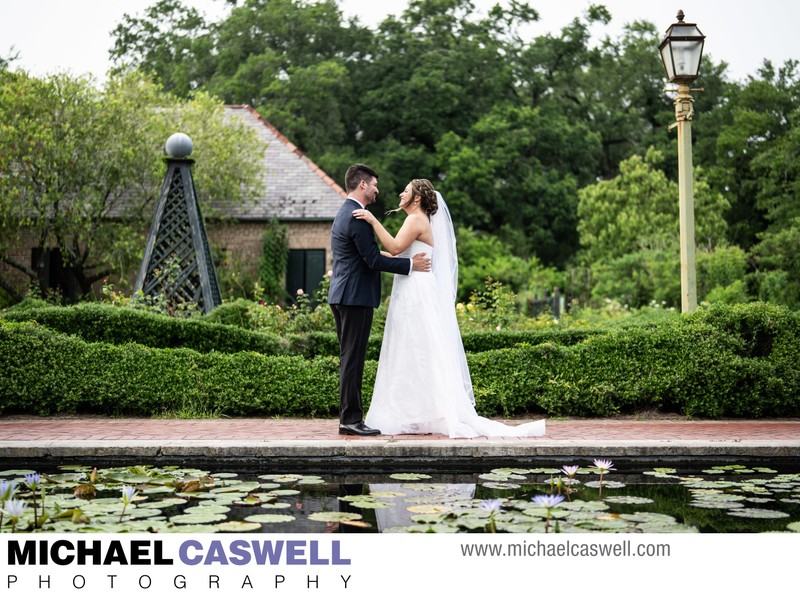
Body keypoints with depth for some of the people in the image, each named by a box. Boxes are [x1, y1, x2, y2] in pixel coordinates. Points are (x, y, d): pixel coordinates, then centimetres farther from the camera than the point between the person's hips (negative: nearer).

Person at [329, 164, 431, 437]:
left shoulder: (344, 213, 18)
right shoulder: (357, 217, -15)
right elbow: (373, 260, -17)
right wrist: (411, 264, -10)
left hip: (343, 295, 10)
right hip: (356, 296, -10)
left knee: (350, 358, 11)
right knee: (353, 358, -7)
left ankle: (348, 418, 15)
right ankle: (351, 419, -4)